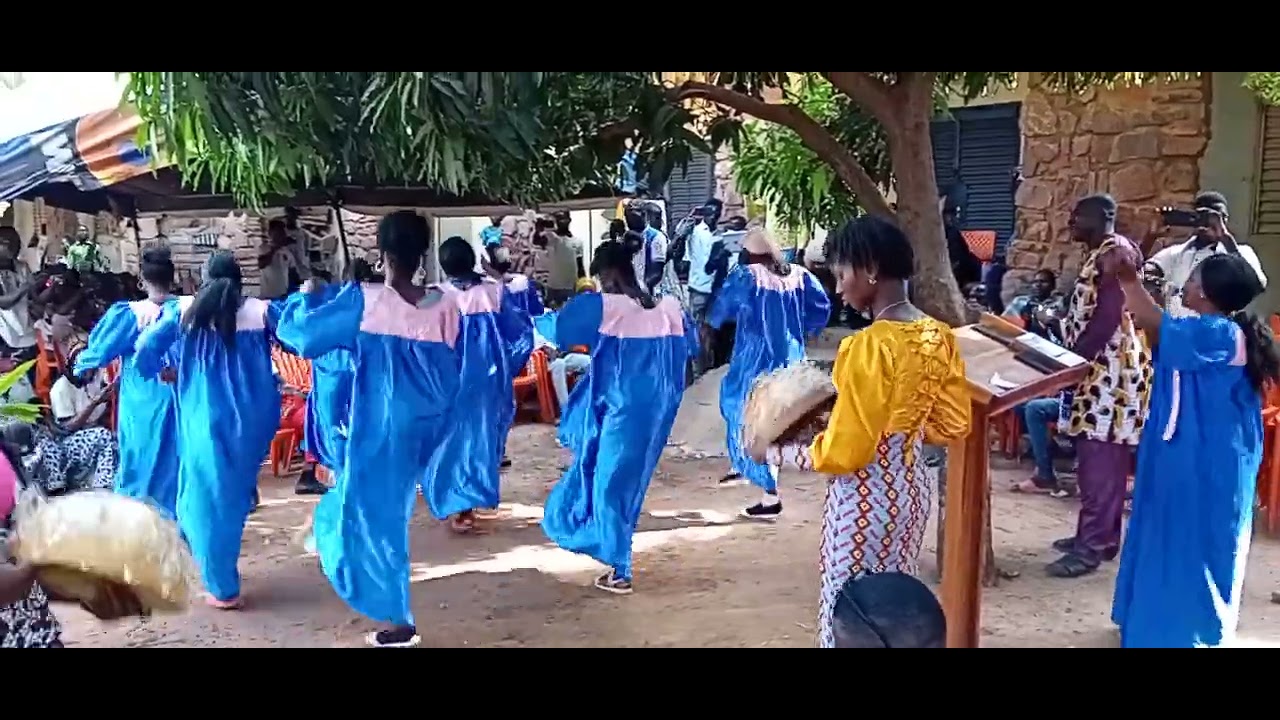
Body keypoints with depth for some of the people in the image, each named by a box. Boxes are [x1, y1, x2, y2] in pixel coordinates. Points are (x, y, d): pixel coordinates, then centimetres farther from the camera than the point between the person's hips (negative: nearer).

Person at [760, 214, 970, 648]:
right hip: (911, 488, 8)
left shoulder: (870, 345, -24)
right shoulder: (939, 336, 0)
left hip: (866, 500, -8)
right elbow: (951, 426, 9)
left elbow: (843, 453, -21)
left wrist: (776, 453, -7)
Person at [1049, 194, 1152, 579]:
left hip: (1112, 370, -10)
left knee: (1101, 461, -8)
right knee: (1093, 459, 13)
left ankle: (1093, 545, -4)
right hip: (1096, 370, 10)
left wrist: (1072, 360, -18)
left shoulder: (1117, 252, -13)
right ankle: (1096, 535, 21)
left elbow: (1108, 316, -20)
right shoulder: (1098, 255, 18)